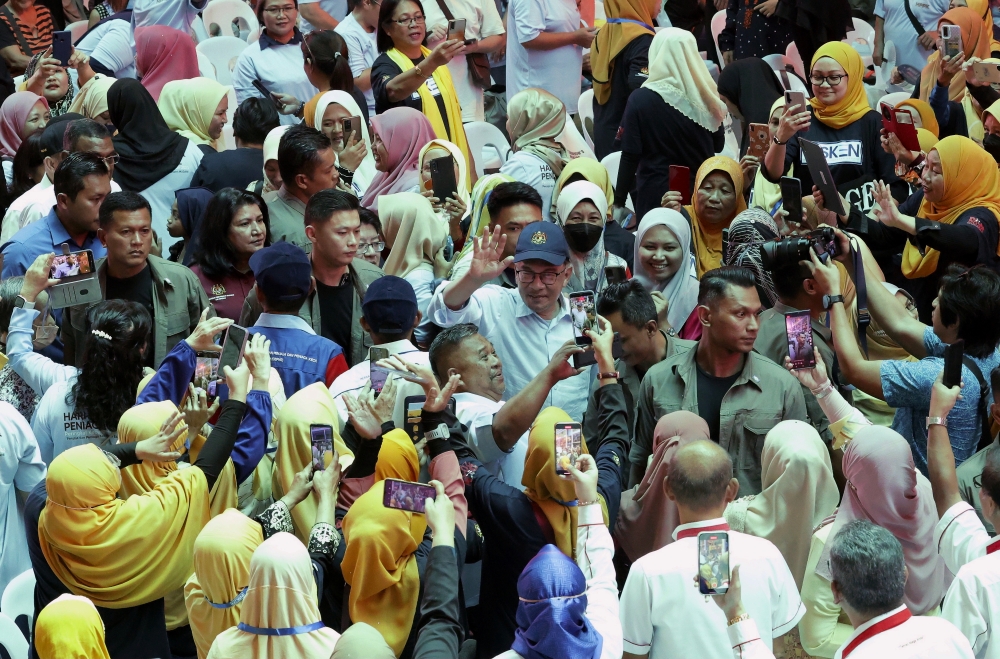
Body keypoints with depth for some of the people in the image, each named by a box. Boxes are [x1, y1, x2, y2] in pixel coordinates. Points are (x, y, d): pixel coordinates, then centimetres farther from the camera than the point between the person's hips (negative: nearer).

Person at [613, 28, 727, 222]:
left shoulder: (641, 99, -11)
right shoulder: (706, 98, -3)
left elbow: (630, 155, -10)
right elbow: (718, 145, 10)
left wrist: (619, 201, -3)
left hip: (656, 194, -3)